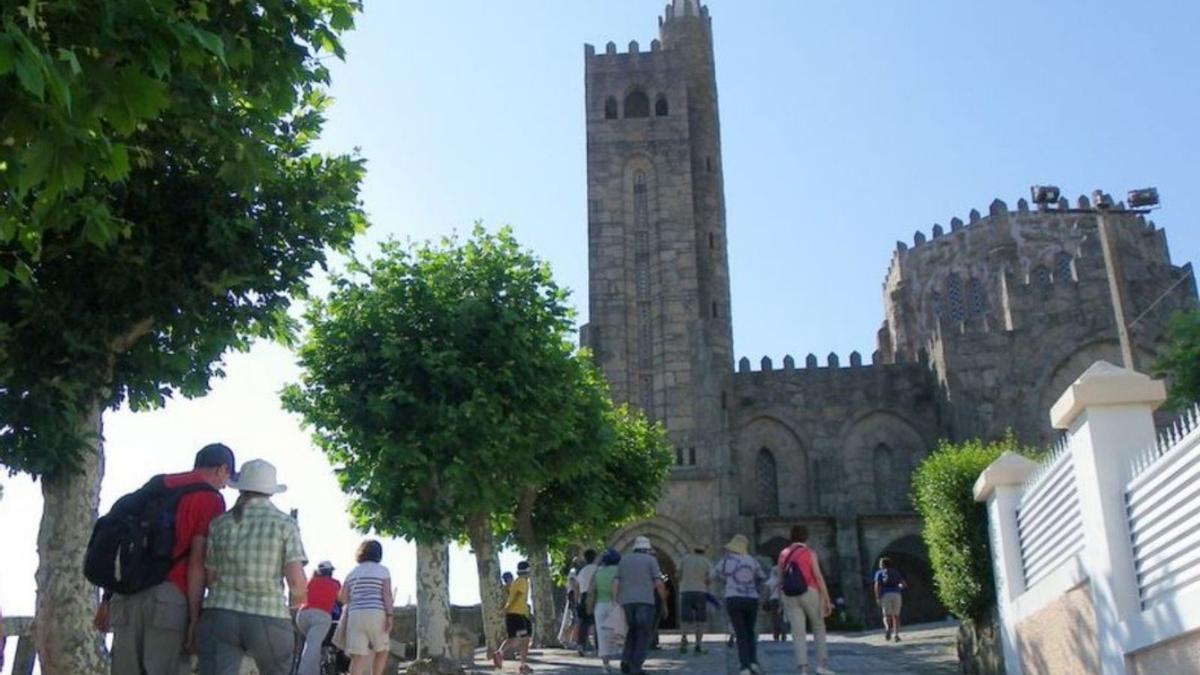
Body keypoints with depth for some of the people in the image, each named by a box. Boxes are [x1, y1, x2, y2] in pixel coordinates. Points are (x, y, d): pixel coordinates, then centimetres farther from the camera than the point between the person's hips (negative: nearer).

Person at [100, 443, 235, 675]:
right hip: (168, 598, -6)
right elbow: (197, 563, -8)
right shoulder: (210, 499, 0)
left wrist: (107, 598, 21)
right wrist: (195, 619, -8)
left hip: (127, 595, 6)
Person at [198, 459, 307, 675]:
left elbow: (209, 579, 9)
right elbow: (298, 583, -8)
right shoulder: (286, 524, -1)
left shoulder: (219, 523, 7)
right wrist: (296, 600, 15)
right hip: (269, 622, -1)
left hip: (221, 618, 1)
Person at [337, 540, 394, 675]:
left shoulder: (353, 572, 17)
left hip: (355, 615, 3)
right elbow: (387, 594, -5)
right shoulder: (383, 570, 7)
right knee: (382, 650, 16)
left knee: (358, 656, -3)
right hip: (376, 614, -3)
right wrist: (389, 616, -10)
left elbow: (342, 597, 13)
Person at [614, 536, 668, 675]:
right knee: (644, 634, 4)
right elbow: (659, 584, -3)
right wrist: (664, 603, 6)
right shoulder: (651, 560, 6)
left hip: (627, 601, 4)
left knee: (632, 631, 20)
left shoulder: (623, 560, 16)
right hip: (645, 601, -4)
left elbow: (615, 583, 6)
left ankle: (626, 660, 3)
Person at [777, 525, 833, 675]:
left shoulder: (783, 554, 10)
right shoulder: (810, 553, -4)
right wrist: (827, 600, -9)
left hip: (791, 596, 3)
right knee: (819, 628, 15)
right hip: (810, 593, -3)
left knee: (799, 634, -1)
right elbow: (819, 577, -10)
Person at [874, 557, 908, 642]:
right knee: (896, 616, 9)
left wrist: (877, 598, -7)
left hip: (886, 595, -2)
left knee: (887, 615, -1)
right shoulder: (896, 572, 20)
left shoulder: (879, 573, 12)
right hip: (896, 594, 2)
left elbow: (877, 585, -3)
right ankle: (896, 635, -4)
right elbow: (904, 584, 12)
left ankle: (888, 628, -31)